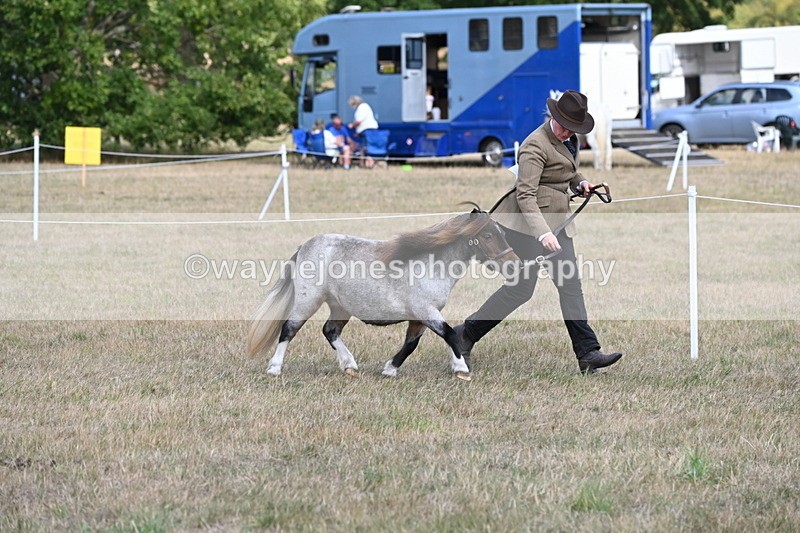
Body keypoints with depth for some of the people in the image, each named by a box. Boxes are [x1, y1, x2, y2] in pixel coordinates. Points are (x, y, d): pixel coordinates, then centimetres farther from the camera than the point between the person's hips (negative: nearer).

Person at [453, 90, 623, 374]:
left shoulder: (569, 140, 9)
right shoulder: (536, 145, -19)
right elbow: (525, 195, -24)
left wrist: (580, 182, 8)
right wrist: (542, 233, -34)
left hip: (557, 220, 8)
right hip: (528, 222, -8)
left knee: (570, 284, 1)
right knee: (520, 289, -4)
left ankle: (588, 354, -2)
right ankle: (465, 334, 12)